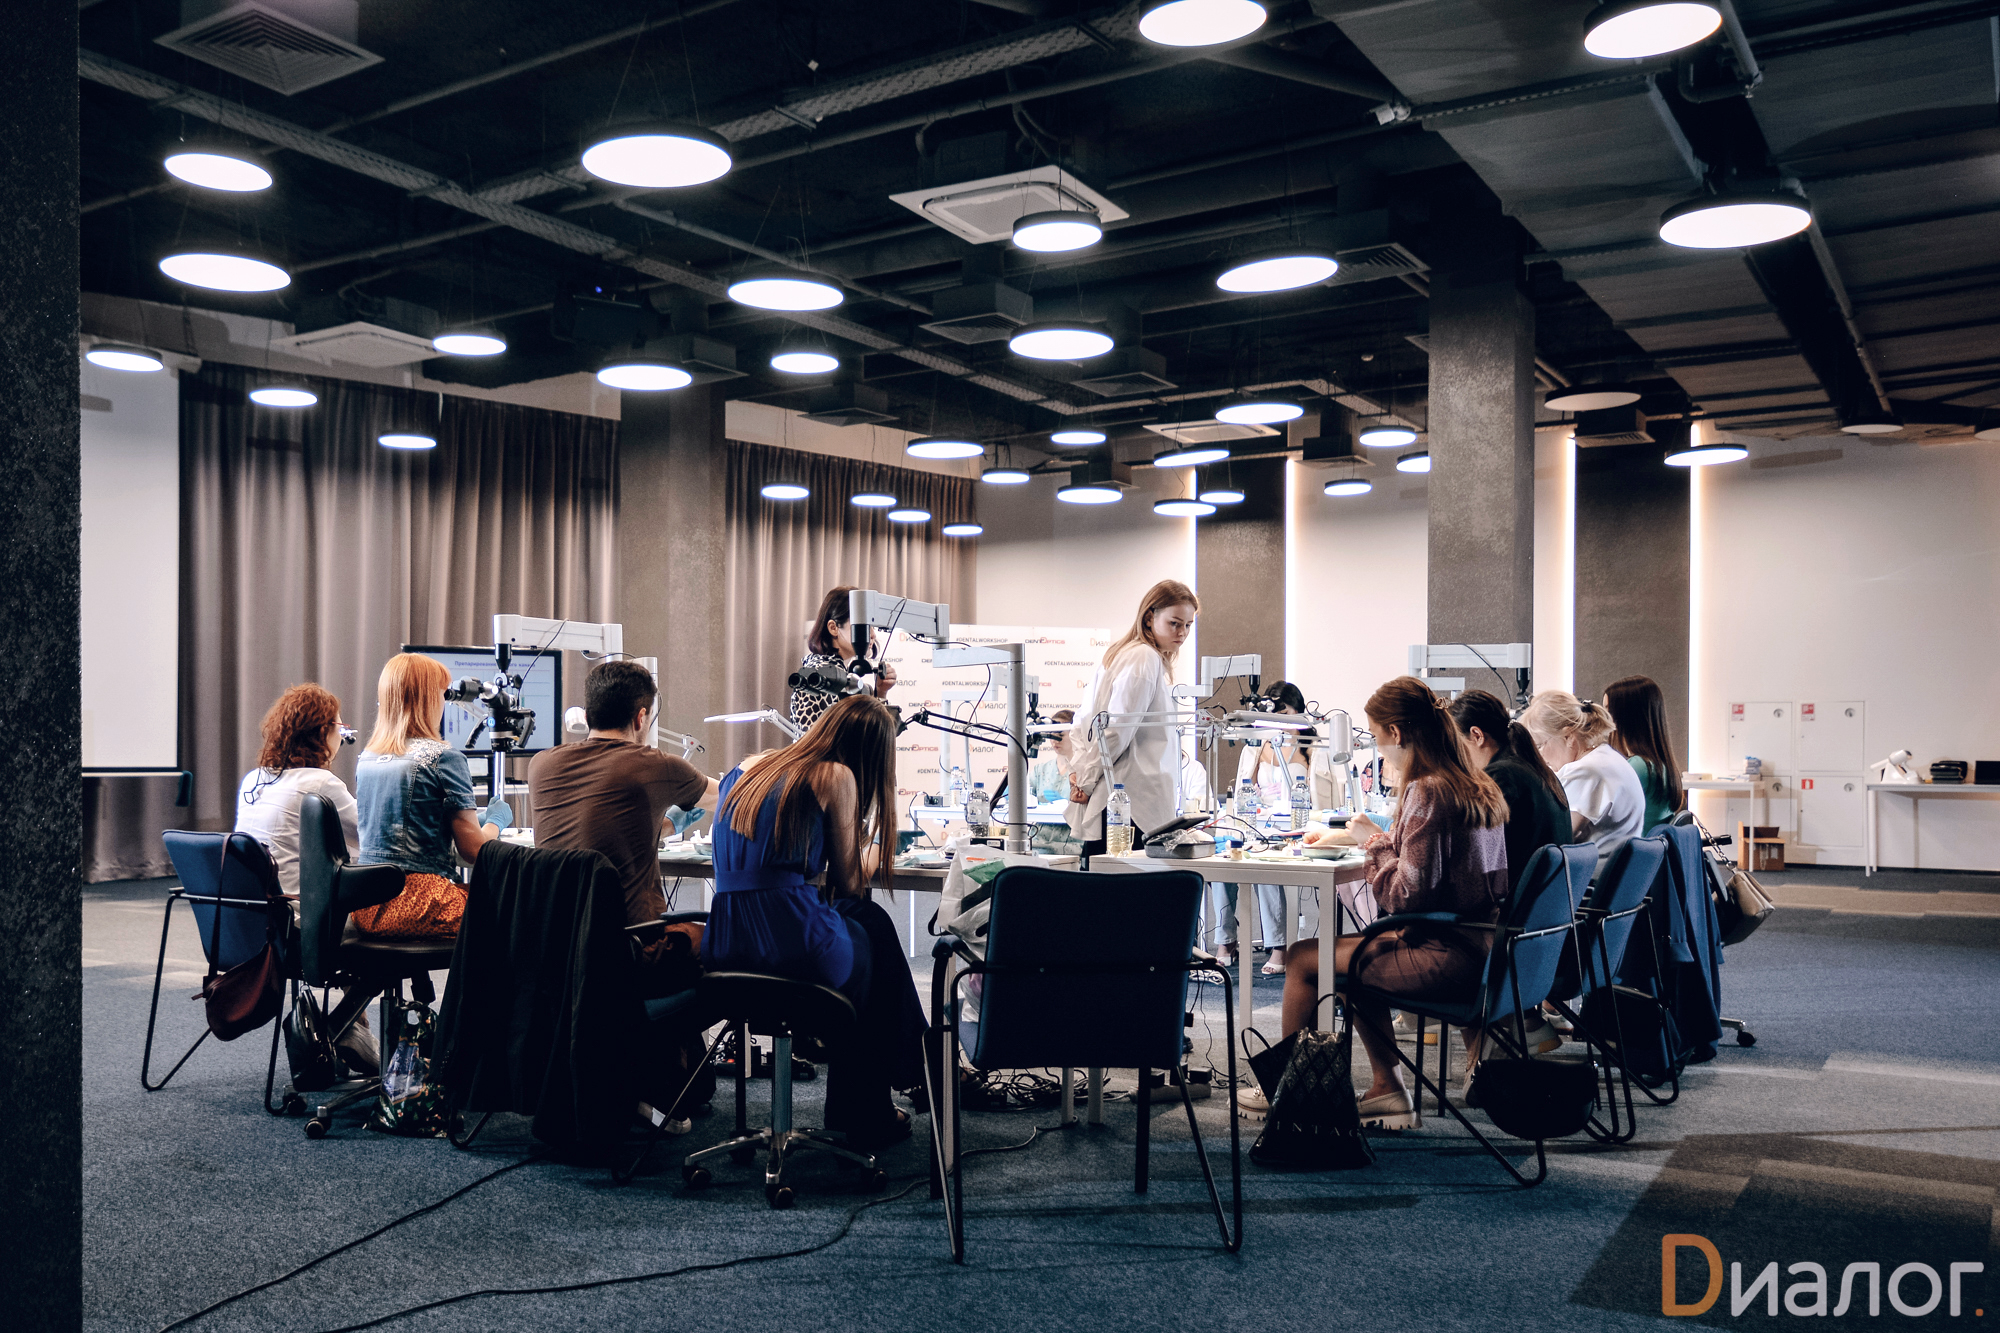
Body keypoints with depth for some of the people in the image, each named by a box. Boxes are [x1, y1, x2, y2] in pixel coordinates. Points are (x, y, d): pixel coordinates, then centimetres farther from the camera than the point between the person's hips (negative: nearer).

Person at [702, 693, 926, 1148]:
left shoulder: (747, 768, 17)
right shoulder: (836, 777, -2)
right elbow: (849, 882, 4)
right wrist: (872, 852, 26)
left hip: (722, 945, 6)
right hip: (793, 945, -6)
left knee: (864, 920, 29)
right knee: (873, 929, 25)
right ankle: (865, 1121, 37)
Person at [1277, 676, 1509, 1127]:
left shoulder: (1427, 791, -19)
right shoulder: (1478, 785, 9)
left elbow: (1406, 894, -22)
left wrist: (1375, 841, -8)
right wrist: (1379, 838, 20)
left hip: (1447, 958, -10)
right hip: (1480, 949, 10)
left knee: (1302, 958, 3)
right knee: (1353, 954, 26)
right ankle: (1387, 1090, 25)